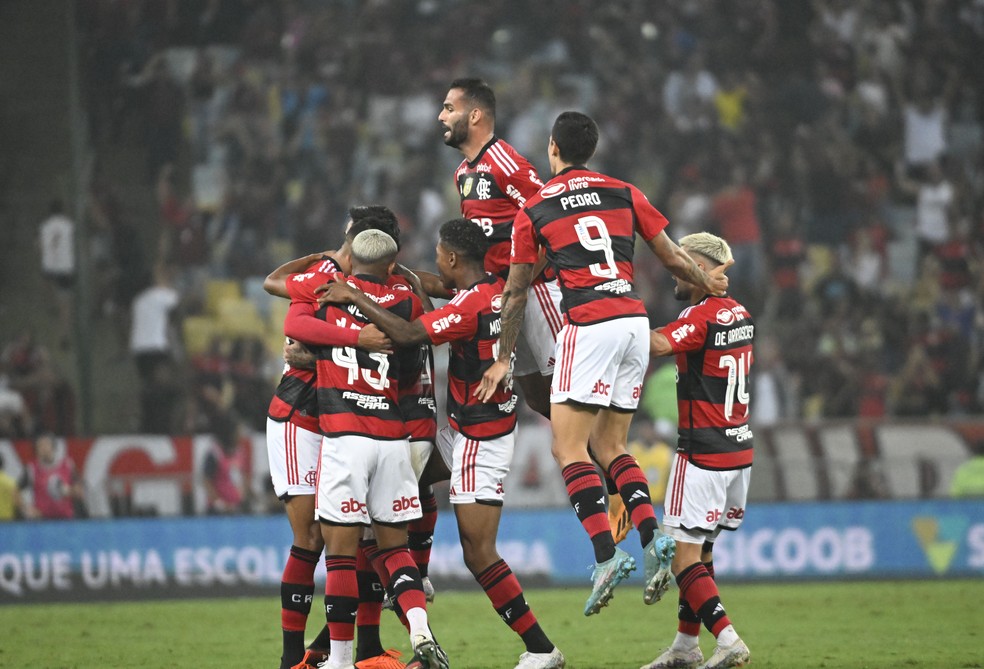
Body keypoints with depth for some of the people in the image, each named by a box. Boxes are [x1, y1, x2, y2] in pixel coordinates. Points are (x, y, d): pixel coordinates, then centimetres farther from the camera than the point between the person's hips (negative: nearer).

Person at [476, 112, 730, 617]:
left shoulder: (534, 210, 6)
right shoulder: (624, 193, 14)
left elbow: (516, 293, 10)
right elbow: (672, 258, 18)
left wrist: (503, 359, 17)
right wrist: (709, 285, 38)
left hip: (589, 324, -5)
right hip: (636, 321, 5)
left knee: (568, 448, -3)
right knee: (609, 446, 15)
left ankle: (606, 557, -18)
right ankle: (652, 541, -4)